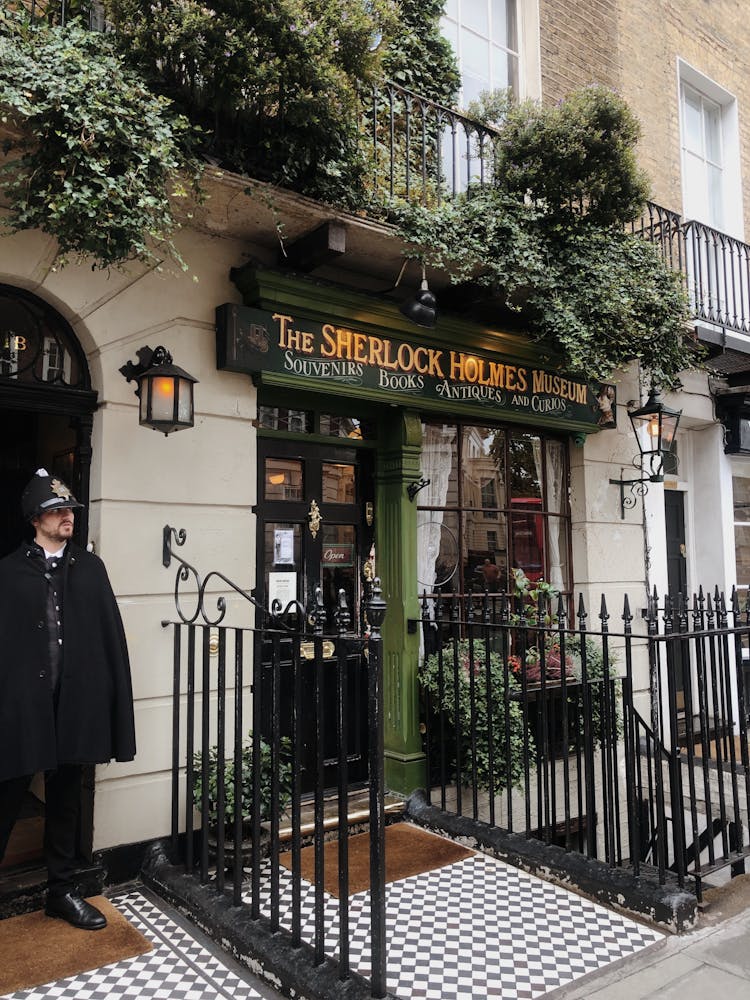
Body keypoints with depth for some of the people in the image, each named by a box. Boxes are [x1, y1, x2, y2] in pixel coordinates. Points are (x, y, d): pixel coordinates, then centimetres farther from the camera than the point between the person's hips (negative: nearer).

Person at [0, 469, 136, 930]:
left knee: (66, 798, 15)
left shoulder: (91, 567, 6)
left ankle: (63, 890, 30)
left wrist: (116, 700, -1)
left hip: (75, 702, 3)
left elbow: (112, 637, 3)